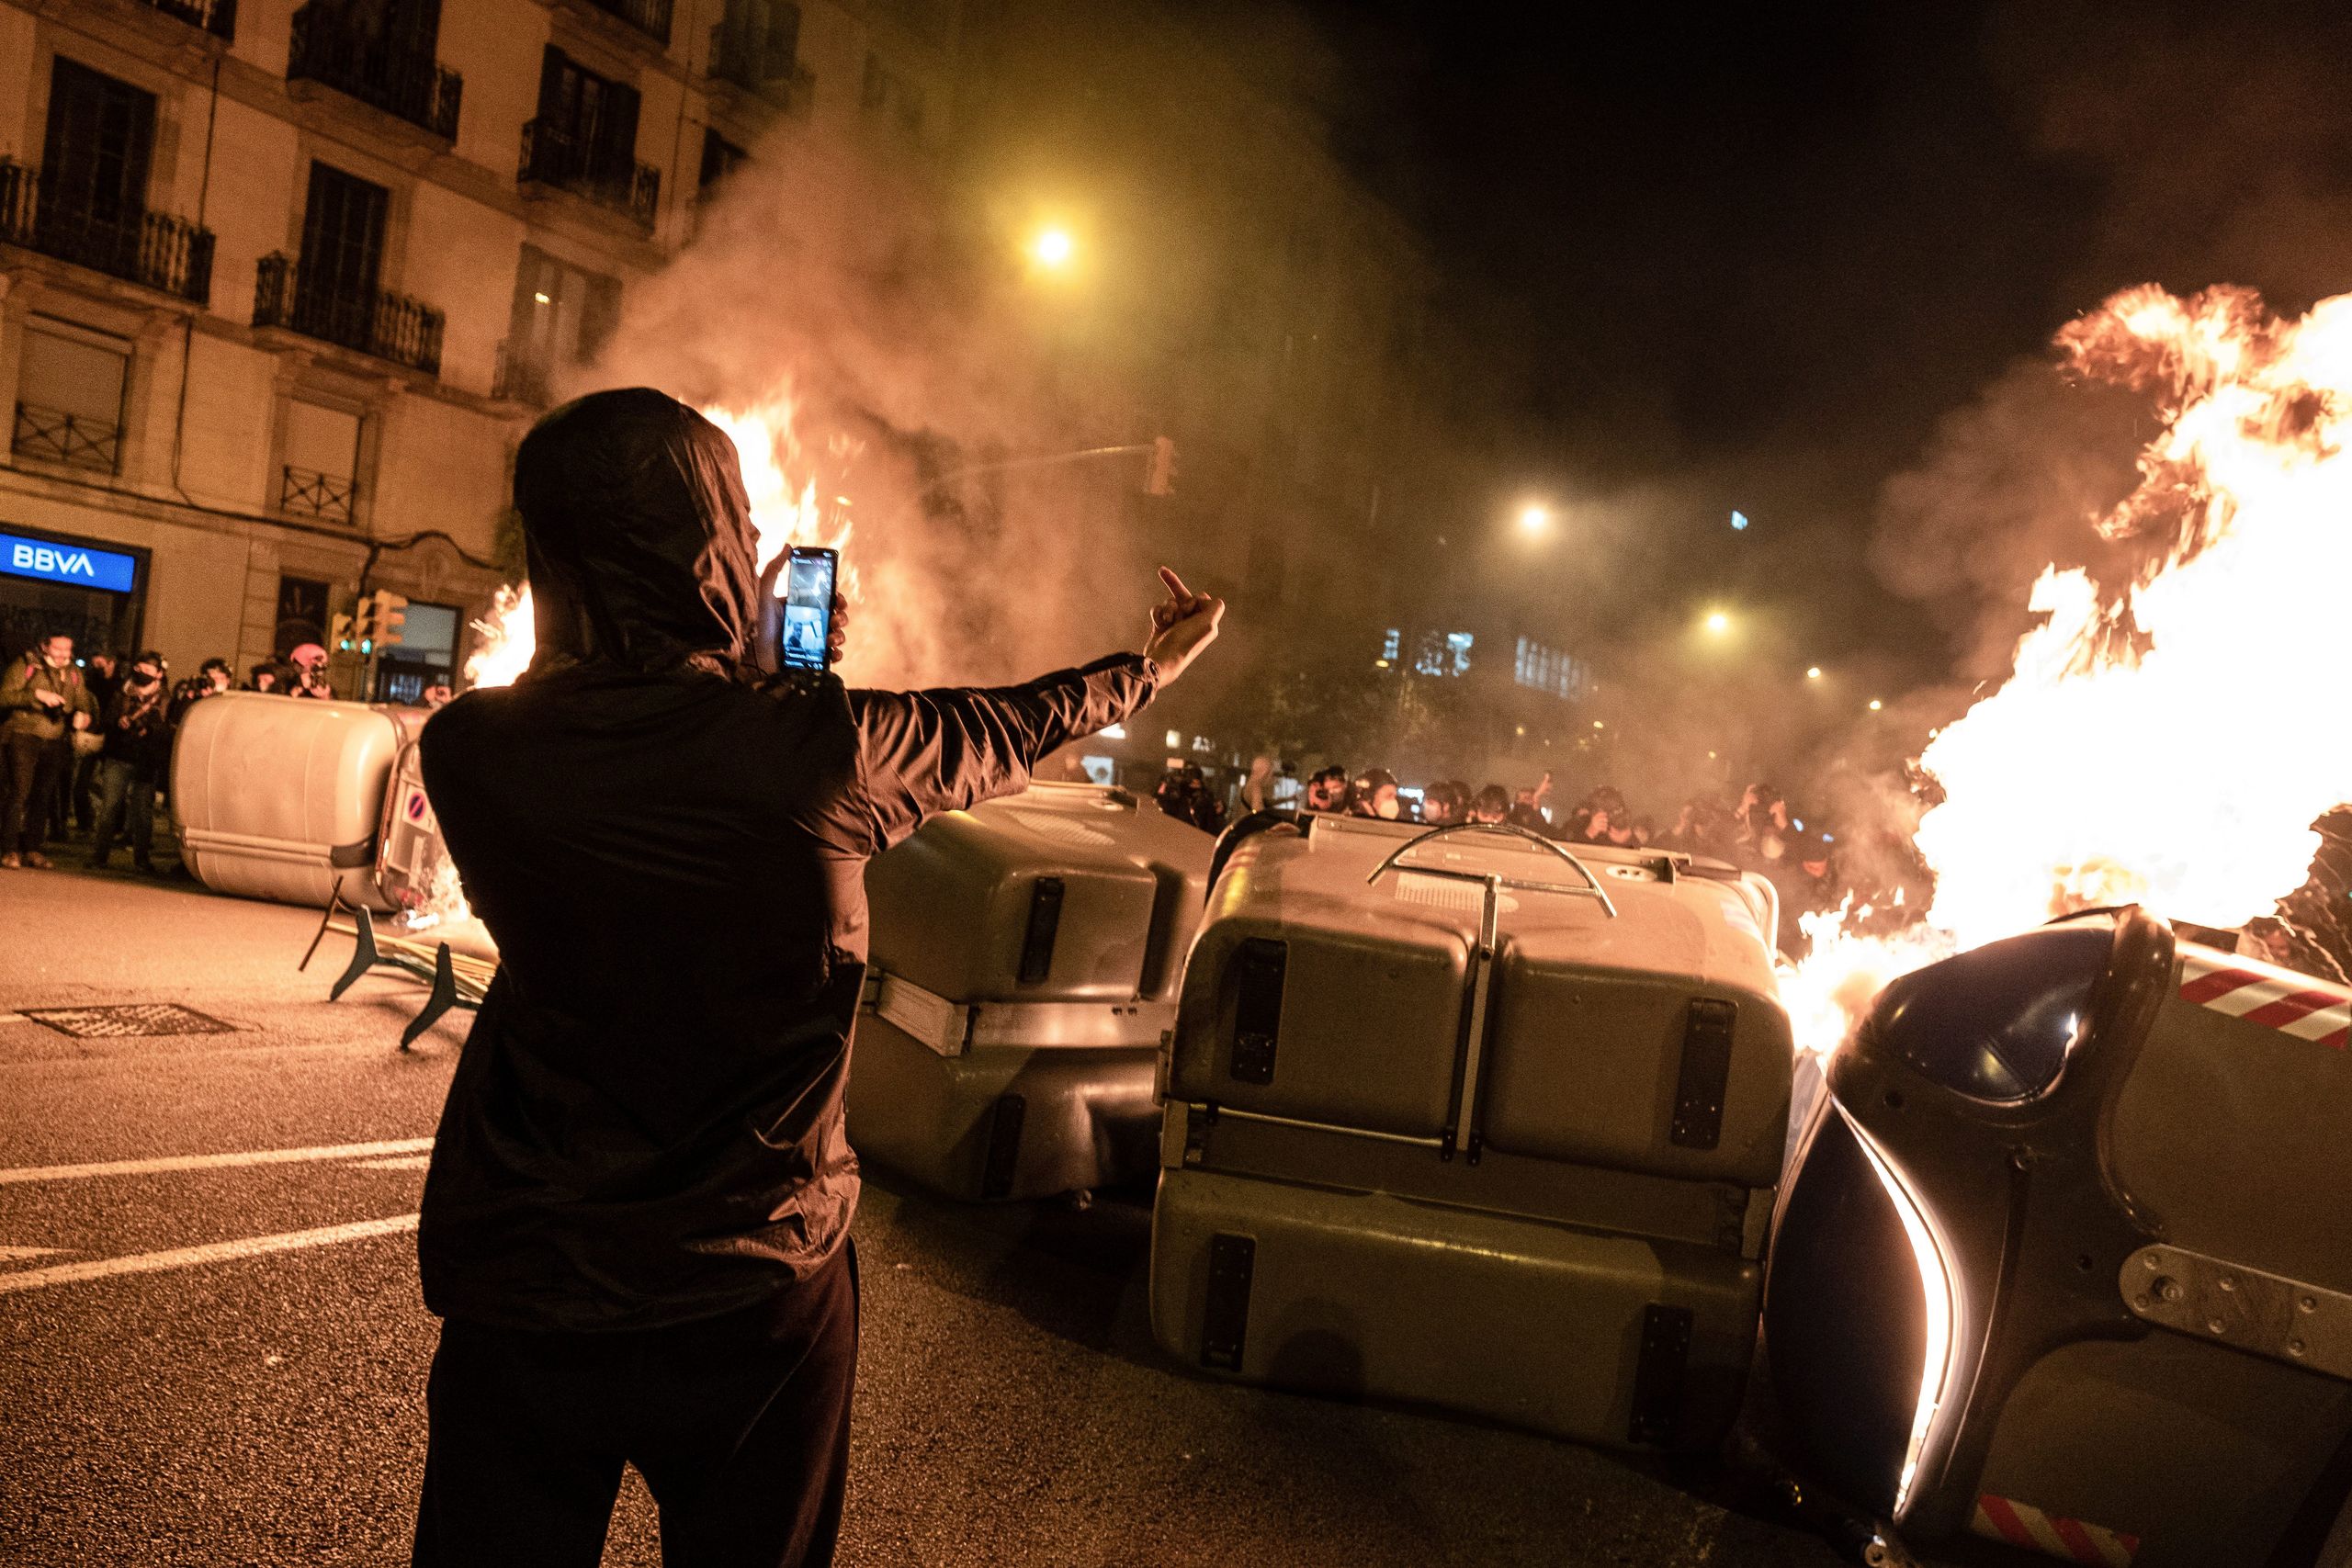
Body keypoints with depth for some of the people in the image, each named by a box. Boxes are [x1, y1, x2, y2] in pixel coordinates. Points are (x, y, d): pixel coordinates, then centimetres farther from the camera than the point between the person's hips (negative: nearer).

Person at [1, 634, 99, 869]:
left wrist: (84, 716, -10)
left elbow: (83, 705, 13)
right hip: (23, 737, -4)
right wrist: (37, 695, -21)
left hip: (55, 742, 4)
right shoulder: (25, 665, -1)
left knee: (43, 797, 7)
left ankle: (32, 849, 14)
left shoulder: (74, 674, 13)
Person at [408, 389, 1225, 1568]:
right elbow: (1009, 731, 3)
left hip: (524, 1303, 1)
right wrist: (1153, 663, 22)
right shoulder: (827, 750, -17)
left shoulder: (468, 749, -12)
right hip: (759, 1302, -1)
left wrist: (763, 680, 20)